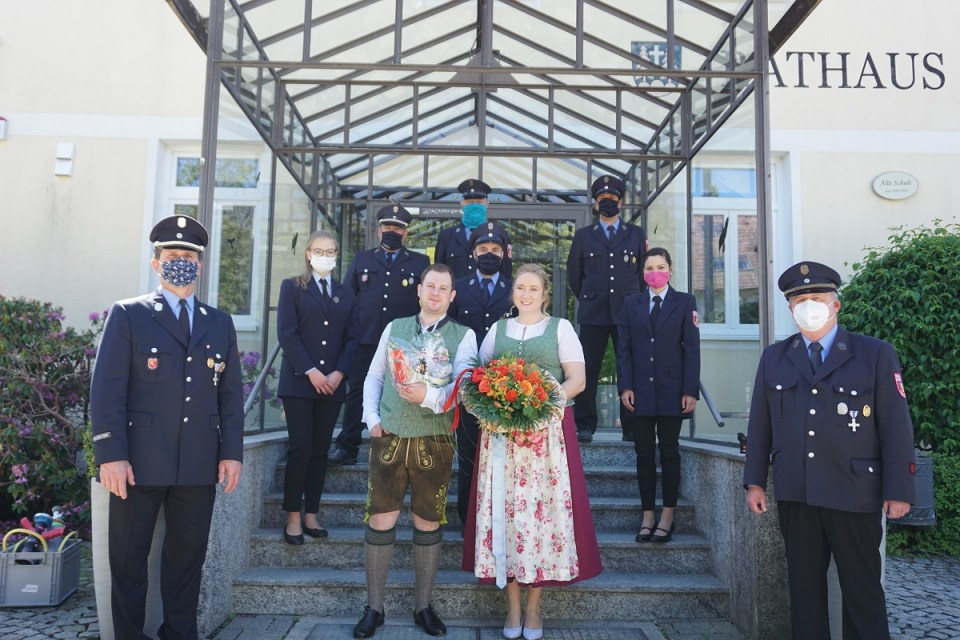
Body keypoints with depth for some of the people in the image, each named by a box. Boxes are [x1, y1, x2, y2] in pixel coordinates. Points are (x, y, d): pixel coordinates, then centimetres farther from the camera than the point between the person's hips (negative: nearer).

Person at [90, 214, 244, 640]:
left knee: (188, 556, 12)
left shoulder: (220, 324, 12)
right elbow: (106, 391, -5)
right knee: (129, 558, 9)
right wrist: (111, 455, -12)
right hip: (139, 461, -3)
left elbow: (231, 394, 10)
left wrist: (232, 451, 3)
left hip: (200, 464, 3)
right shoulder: (128, 315, 1)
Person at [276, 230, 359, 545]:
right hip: (299, 381, -3)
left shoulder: (346, 294, 15)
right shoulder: (292, 287, 5)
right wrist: (311, 371, -13)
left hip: (332, 383, 3)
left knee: (320, 451, 6)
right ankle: (293, 518, 5)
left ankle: (311, 515, 14)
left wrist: (338, 372, -6)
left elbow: (352, 338, 9)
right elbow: (287, 333, -5)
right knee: (300, 450, -4)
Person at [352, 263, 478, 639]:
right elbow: (374, 376, 11)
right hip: (389, 438, 2)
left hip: (434, 442, -1)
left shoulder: (463, 336, 2)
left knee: (429, 524, 9)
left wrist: (429, 396, -27)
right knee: (380, 521, 3)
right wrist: (372, 419, -1)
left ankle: (423, 607, 24)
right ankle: (374, 608, 18)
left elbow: (463, 387, -10)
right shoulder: (394, 328, 11)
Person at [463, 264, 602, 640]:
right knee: (505, 509, 0)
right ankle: (512, 606, 12)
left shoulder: (560, 328, 7)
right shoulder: (498, 329, 15)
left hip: (548, 431, -2)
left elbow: (577, 380, 0)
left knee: (542, 508, -2)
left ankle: (533, 606, 11)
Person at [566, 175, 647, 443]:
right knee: (587, 369, -3)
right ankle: (584, 426, 4)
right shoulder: (583, 236, 11)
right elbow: (573, 273, 16)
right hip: (593, 314, 0)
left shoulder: (636, 234, 12)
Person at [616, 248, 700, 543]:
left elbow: (691, 348, 0)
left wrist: (690, 390, -8)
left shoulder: (685, 302, 5)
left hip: (671, 390, -2)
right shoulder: (631, 304, 10)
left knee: (669, 453, 6)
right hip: (640, 391, 2)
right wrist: (625, 387, -5)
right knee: (644, 454, 5)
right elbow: (623, 348, 6)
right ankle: (648, 517, 13)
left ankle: (667, 517, 13)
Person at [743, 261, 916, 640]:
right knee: (804, 584, 12)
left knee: (862, 588, 8)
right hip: (794, 494, 3)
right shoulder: (773, 358, 7)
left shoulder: (876, 355, -1)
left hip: (853, 494, -2)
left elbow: (896, 427, -3)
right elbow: (760, 424, 8)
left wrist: (898, 491, -7)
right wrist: (755, 481, 5)